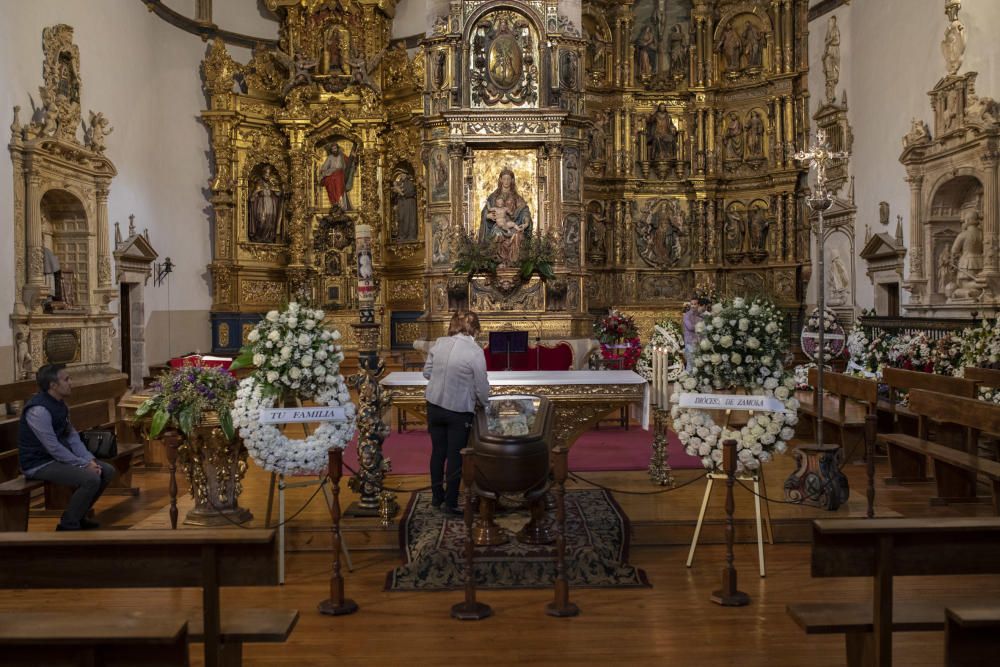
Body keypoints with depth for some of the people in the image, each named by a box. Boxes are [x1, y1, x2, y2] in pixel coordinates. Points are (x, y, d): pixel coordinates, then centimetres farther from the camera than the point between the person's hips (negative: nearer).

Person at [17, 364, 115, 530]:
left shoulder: (60, 403, 6)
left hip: (58, 457, 9)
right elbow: (54, 448, -25)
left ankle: (78, 516, 17)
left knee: (107, 471, 3)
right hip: (39, 464, -9)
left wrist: (89, 460, -5)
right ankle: (67, 525, -6)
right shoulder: (39, 410, -24)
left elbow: (72, 435, 8)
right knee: (91, 479, -26)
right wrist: (84, 465, -20)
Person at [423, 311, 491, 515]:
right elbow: (481, 386, -11)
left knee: (438, 451, 17)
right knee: (455, 456, 7)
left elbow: (427, 372, 6)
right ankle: (451, 503, 16)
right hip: (459, 411, -4)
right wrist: (484, 403, 8)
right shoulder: (475, 352, -18)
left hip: (434, 406, 5)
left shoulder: (439, 343, -4)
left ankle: (437, 496, 31)